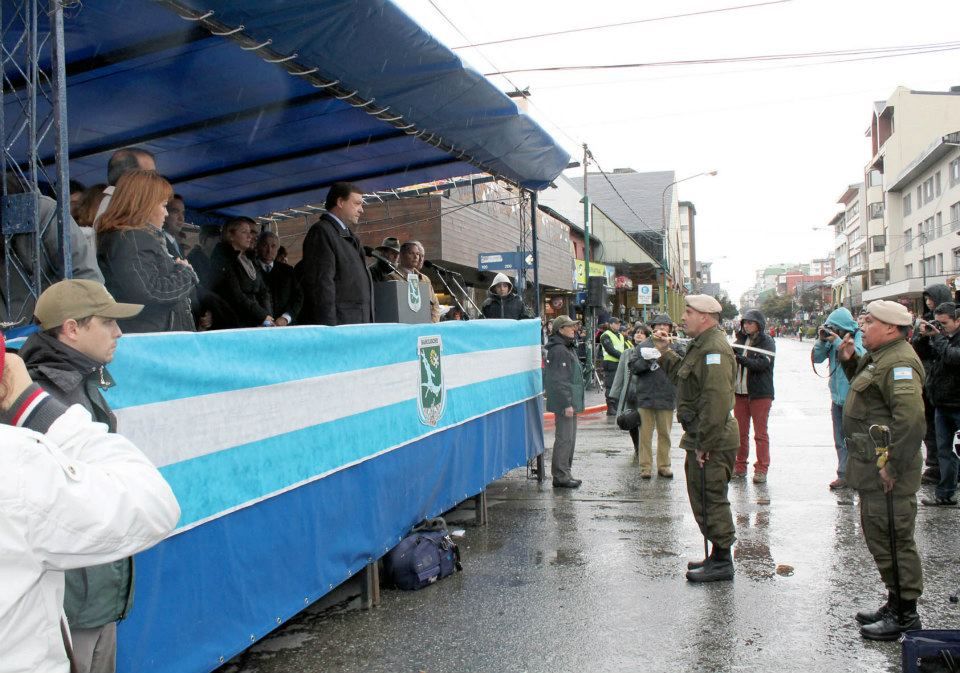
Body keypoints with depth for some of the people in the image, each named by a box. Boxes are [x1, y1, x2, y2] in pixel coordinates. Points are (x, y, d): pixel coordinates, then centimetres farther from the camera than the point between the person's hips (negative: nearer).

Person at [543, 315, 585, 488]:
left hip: (571, 401, 11)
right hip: (565, 402, -11)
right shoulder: (559, 350, -16)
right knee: (564, 438, -7)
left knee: (569, 438, 15)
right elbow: (559, 381, -21)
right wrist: (567, 404, -22)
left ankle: (565, 474, 22)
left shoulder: (568, 348, 18)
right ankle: (560, 476, -2)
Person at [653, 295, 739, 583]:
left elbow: (716, 401, -26)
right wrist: (666, 354, 18)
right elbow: (684, 377, 24)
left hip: (711, 441, -11)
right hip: (701, 439, 11)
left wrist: (706, 444, -25)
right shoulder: (701, 345, 16)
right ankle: (718, 556, 28)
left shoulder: (714, 350, -20)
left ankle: (722, 561, 7)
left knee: (710, 499, -3)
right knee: (703, 498, 18)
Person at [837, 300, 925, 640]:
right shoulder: (879, 357, 14)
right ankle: (896, 603, 30)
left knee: (892, 538, -2)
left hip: (887, 468, -11)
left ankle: (906, 614, 10)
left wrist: (893, 466, -26)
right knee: (879, 536, 18)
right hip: (872, 465, 11)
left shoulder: (899, 363, -19)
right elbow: (864, 384, 31)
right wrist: (850, 360, 12)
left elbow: (911, 417, -29)